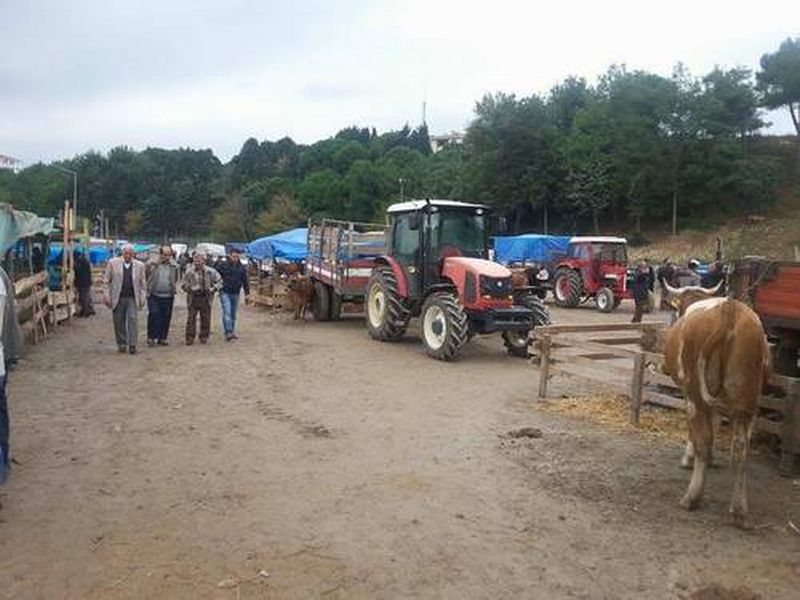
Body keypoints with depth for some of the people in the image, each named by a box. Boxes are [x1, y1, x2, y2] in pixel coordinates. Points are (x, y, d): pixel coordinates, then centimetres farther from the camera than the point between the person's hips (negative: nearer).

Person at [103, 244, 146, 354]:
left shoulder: (139, 265, 5)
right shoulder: (113, 263, 2)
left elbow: (142, 283, 9)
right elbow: (106, 281, 4)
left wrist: (142, 298, 3)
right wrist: (107, 296, -3)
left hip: (132, 298, 0)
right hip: (117, 298, 0)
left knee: (132, 319, -9)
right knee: (119, 322, 5)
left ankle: (132, 345, -5)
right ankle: (121, 344, 17)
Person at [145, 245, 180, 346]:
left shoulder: (174, 266, 5)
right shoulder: (152, 264, -3)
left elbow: (176, 279, 17)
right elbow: (146, 276, 6)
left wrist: (174, 288, 7)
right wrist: (148, 287, 1)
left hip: (168, 296, 3)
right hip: (154, 296, -3)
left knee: (166, 318, 6)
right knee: (153, 315, -7)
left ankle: (162, 338, 16)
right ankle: (151, 338, 2)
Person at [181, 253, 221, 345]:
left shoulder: (210, 271, -2)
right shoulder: (189, 271, -1)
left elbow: (219, 281, 7)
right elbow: (183, 284, 9)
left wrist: (213, 289, -4)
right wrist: (190, 289, -6)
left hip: (205, 298, 0)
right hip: (193, 298, 0)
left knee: (205, 319, 6)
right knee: (191, 318, -3)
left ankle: (204, 337, 18)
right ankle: (189, 338, 3)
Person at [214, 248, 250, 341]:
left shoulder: (241, 268, 5)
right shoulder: (222, 265, -7)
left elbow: (245, 281, 10)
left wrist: (247, 293, 7)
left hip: (235, 294, 4)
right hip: (225, 292, -4)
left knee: (233, 314, 13)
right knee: (227, 312, -15)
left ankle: (232, 332, 23)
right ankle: (228, 333, -18)